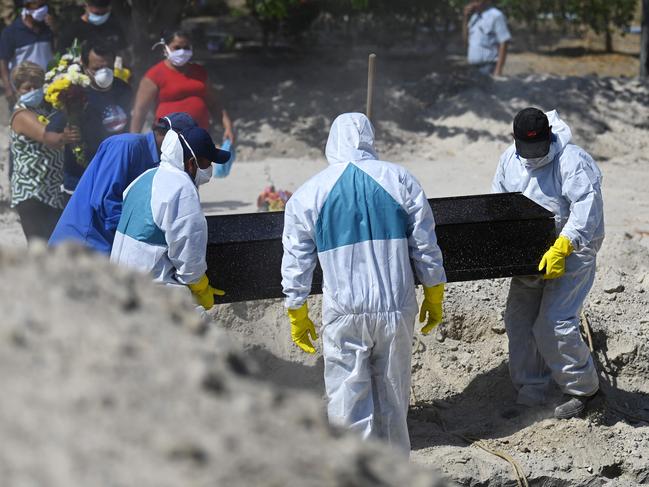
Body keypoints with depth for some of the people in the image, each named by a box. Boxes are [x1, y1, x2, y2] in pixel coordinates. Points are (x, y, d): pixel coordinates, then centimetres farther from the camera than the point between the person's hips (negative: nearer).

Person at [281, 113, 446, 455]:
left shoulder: (308, 194, 0)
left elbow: (296, 263, 4)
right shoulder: (400, 180, 1)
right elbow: (426, 248, 4)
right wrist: (434, 298, 15)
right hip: (396, 309, 2)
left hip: (344, 314, -2)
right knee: (393, 396, 14)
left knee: (349, 401, 4)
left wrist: (298, 316, 14)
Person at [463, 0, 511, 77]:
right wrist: (466, 17, 7)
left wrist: (498, 70, -19)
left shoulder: (496, 15, -7)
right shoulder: (474, 16, 16)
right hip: (474, 67, 7)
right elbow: (466, 42, 14)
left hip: (488, 67, -7)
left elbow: (504, 43, -12)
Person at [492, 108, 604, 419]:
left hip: (572, 251, -7)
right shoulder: (510, 159, 2)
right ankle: (532, 387, 22)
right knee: (519, 319, 8)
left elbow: (586, 209, -27)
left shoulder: (573, 161, -20)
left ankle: (582, 388, 5)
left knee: (554, 325, -13)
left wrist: (561, 249, -35)